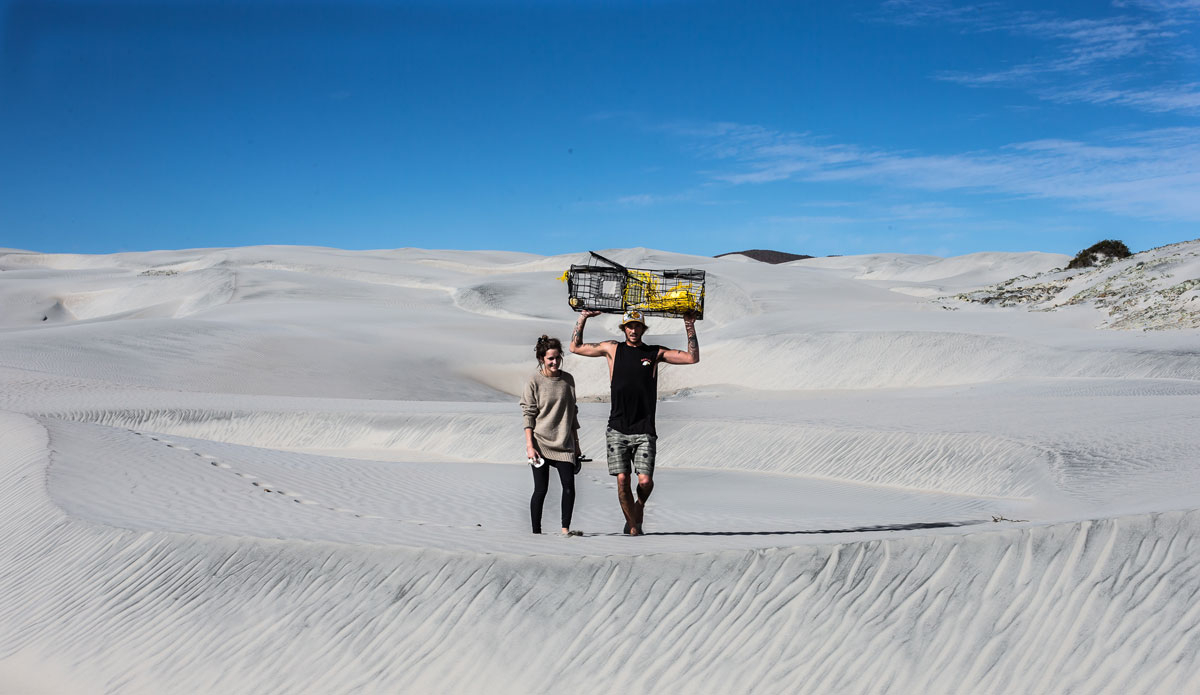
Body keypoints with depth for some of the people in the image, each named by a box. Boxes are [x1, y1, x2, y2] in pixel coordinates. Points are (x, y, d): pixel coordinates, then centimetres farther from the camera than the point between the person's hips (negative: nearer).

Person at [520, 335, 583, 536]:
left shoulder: (568, 379, 8)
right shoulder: (534, 380, -4)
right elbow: (528, 414, -4)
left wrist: (576, 444, 15)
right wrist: (529, 445, -11)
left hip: (563, 444, 3)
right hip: (540, 442, -3)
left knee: (569, 487, -7)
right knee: (541, 489, -1)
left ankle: (565, 528, 4)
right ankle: (536, 531, 10)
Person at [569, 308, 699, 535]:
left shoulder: (655, 353, 9)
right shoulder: (612, 349, 10)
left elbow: (692, 357, 7)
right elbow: (575, 347, 16)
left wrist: (689, 326, 1)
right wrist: (583, 318, 10)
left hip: (644, 431, -1)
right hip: (617, 429, 1)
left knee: (645, 481, -9)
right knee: (622, 479, -4)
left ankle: (640, 505, 25)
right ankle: (632, 524, 15)